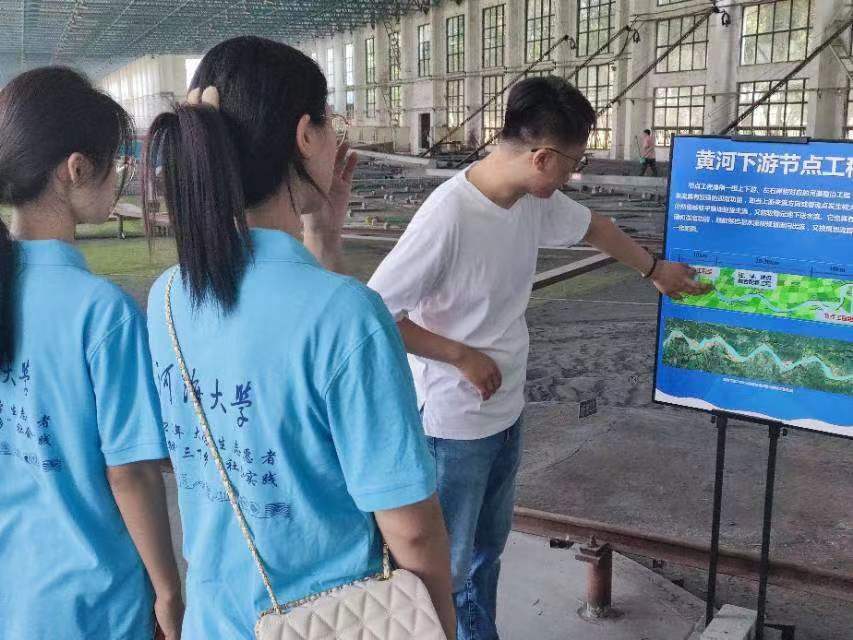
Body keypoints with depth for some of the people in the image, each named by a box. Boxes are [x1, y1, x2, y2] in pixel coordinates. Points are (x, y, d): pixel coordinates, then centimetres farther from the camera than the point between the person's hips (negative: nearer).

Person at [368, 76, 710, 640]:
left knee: (489, 545, 25)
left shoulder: (536, 200, -4)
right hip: (455, 423, -8)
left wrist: (655, 269, 29)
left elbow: (593, 227, 18)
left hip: (508, 410, 8)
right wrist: (462, 357, -19)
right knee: (449, 564, 9)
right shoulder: (448, 217, -28)